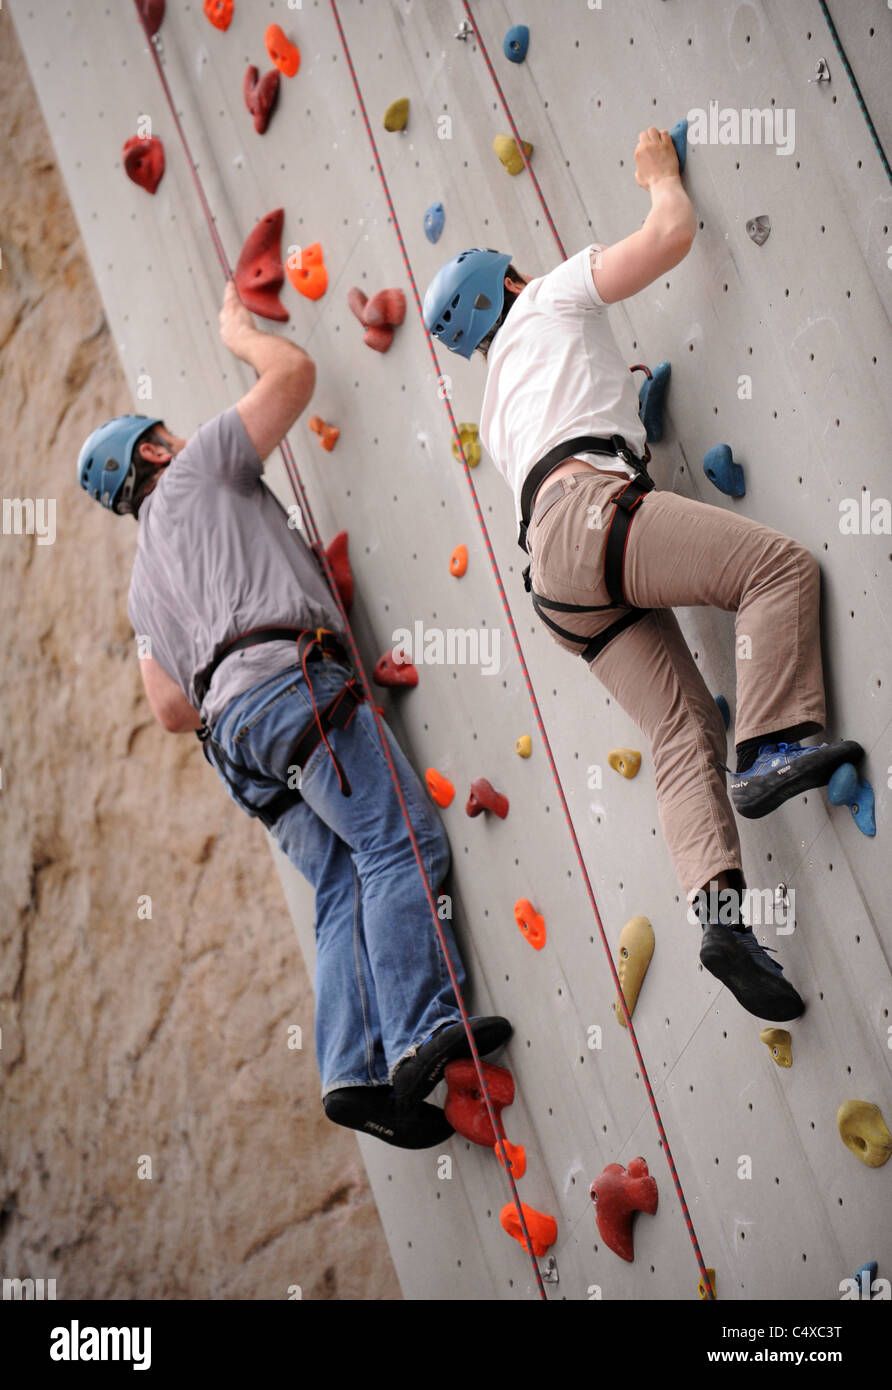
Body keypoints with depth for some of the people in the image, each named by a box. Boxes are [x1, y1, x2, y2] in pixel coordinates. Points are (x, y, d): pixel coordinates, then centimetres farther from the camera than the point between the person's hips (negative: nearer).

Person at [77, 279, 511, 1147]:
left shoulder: (144, 585, 33)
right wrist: (237, 330, 33)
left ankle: (354, 1070, -19)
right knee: (403, 845, -16)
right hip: (289, 681, -7)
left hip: (233, 731, 7)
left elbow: (172, 711, 26)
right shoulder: (199, 469, 15)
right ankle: (422, 1034, -31)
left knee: (345, 891, -2)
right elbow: (294, 372, 16)